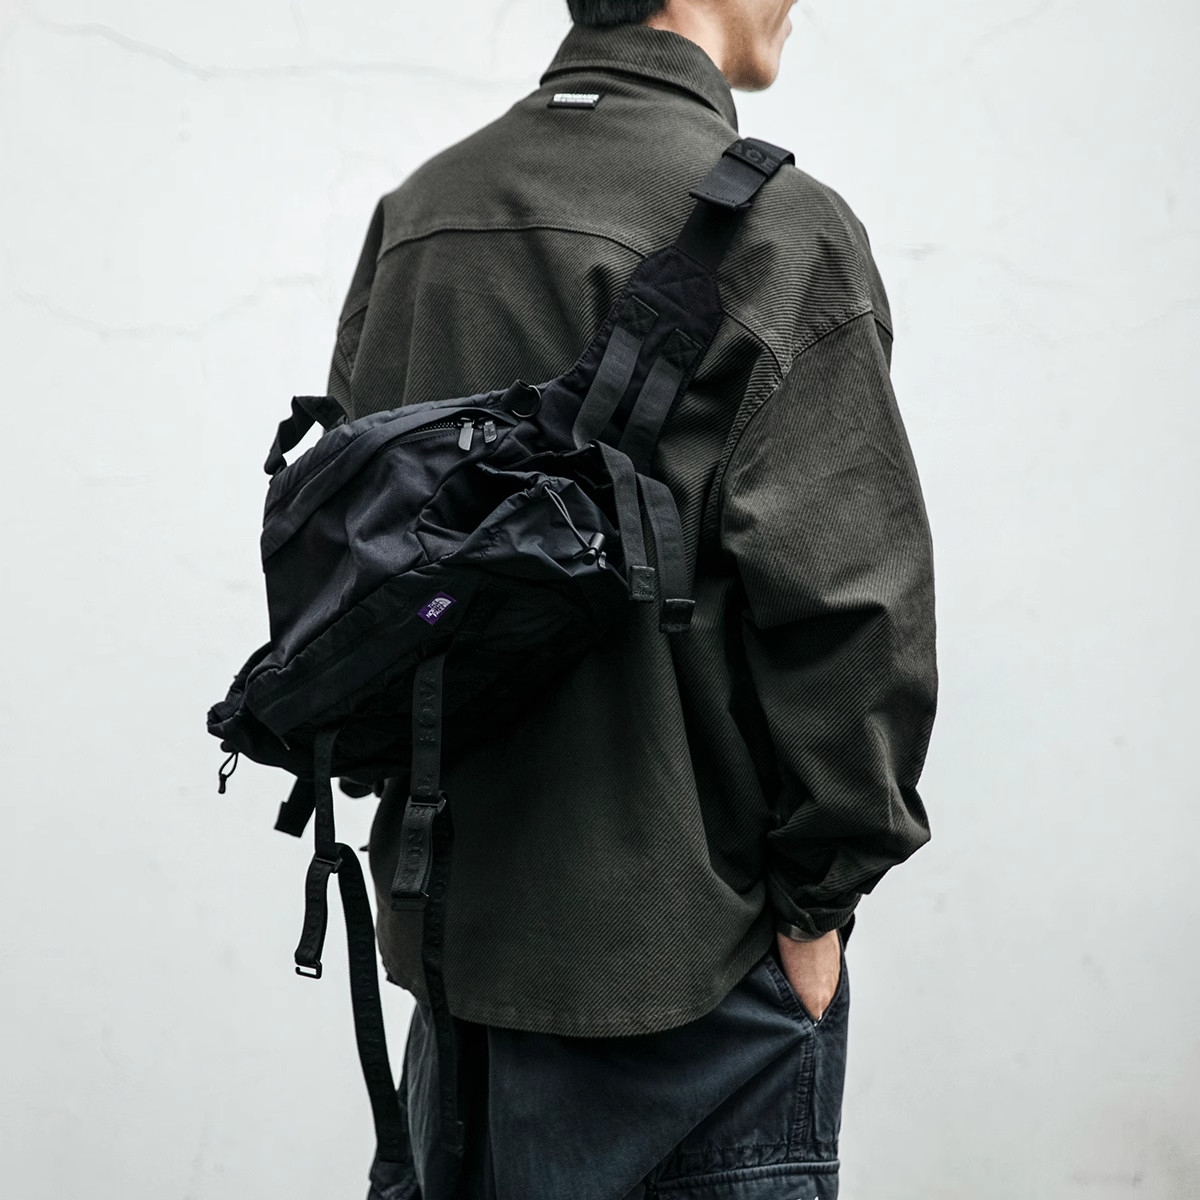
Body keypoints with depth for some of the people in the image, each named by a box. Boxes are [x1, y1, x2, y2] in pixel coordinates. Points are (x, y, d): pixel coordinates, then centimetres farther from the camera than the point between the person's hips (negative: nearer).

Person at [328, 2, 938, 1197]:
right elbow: (842, 595, -17)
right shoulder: (777, 228, -12)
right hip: (684, 929, -6)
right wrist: (819, 895, -7)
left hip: (448, 907, 7)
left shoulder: (416, 213, 8)